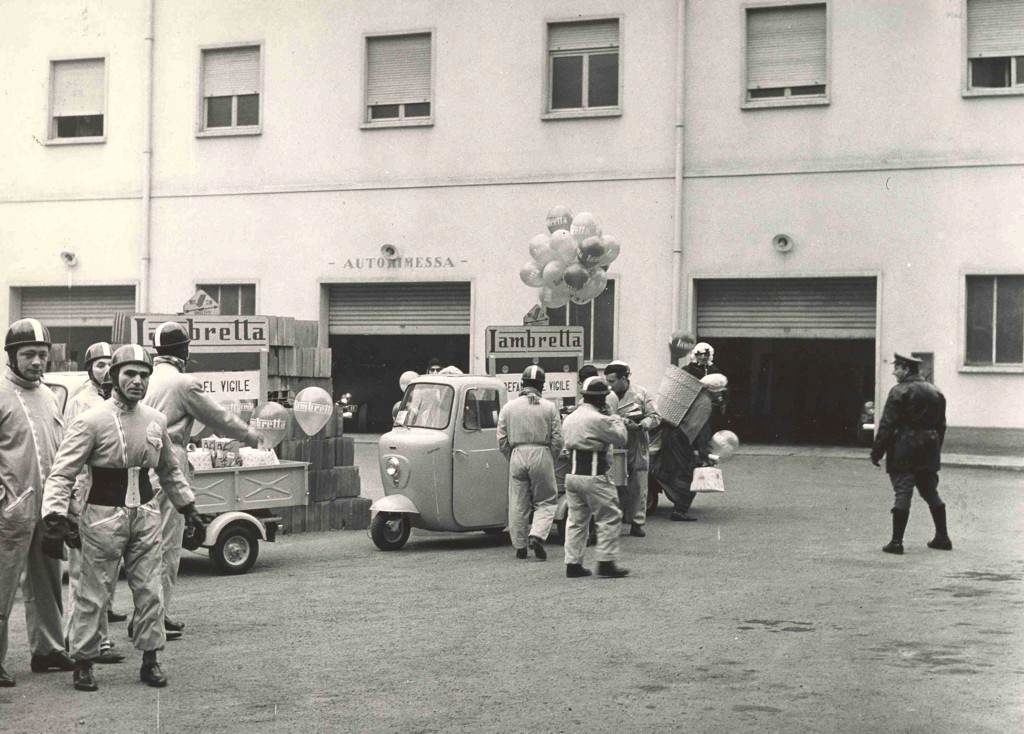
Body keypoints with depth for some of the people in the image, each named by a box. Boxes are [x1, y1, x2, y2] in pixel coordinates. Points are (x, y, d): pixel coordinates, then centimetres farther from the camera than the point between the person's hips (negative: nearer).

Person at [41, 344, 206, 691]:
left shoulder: (155, 420, 7)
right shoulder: (92, 421, -10)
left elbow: (170, 469, 22)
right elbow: (63, 472, -12)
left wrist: (188, 507, 23)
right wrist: (55, 514, -23)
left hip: (145, 514, 5)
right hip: (103, 515, -5)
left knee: (149, 590, 6)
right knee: (94, 593, 1)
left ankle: (150, 660, 16)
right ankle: (83, 662, 13)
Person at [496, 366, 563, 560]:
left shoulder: (508, 407, 6)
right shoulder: (549, 408, 1)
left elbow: (502, 440, 6)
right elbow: (557, 440, -1)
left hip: (517, 456, 2)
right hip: (541, 456, -2)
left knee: (517, 504, 9)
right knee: (546, 501, 8)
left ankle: (519, 546, 13)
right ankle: (537, 535, -14)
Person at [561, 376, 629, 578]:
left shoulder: (570, 418, 11)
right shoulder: (598, 420, -14)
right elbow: (621, 439, -9)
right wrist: (616, 419, 10)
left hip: (572, 475, 8)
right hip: (593, 476, -8)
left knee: (576, 520, 12)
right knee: (610, 518, 1)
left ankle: (573, 563, 11)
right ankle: (606, 561, -2)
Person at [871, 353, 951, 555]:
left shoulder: (899, 392, -10)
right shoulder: (935, 392, 12)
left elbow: (887, 425, -14)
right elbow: (941, 425, 17)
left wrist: (876, 452, -10)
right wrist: (935, 451, 23)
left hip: (904, 451, -6)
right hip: (929, 454, 7)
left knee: (902, 493, -5)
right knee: (931, 493, 15)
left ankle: (896, 541, -6)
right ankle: (942, 538, 19)